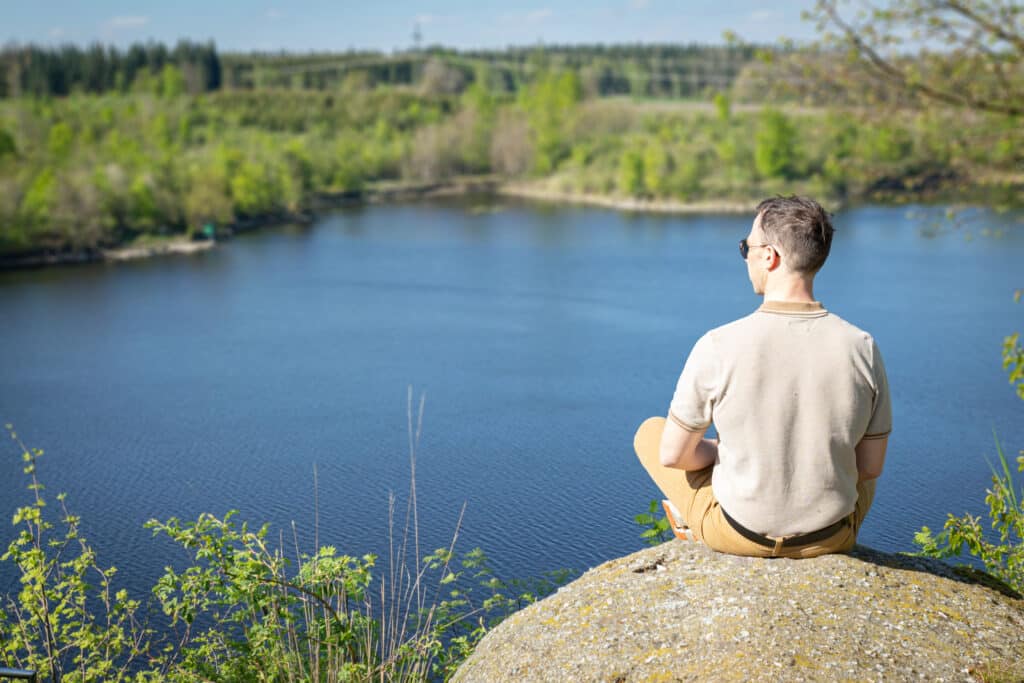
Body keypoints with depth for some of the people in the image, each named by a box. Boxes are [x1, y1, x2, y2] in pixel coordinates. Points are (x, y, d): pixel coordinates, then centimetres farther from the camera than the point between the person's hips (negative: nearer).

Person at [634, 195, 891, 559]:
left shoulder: (718, 347, -22)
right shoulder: (862, 348, -14)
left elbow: (673, 454, -11)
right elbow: (870, 466, -3)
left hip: (737, 532, -2)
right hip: (831, 536, 3)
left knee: (650, 432, 23)